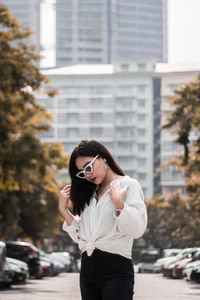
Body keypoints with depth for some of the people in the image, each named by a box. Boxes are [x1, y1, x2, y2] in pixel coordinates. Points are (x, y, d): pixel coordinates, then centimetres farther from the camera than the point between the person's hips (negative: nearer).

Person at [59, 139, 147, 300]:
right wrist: (63, 209, 8)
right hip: (87, 267, 6)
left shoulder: (128, 185, -1)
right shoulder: (90, 193, 18)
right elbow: (79, 235, 15)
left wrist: (118, 203, -22)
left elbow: (137, 230, -12)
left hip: (115, 268, -6)